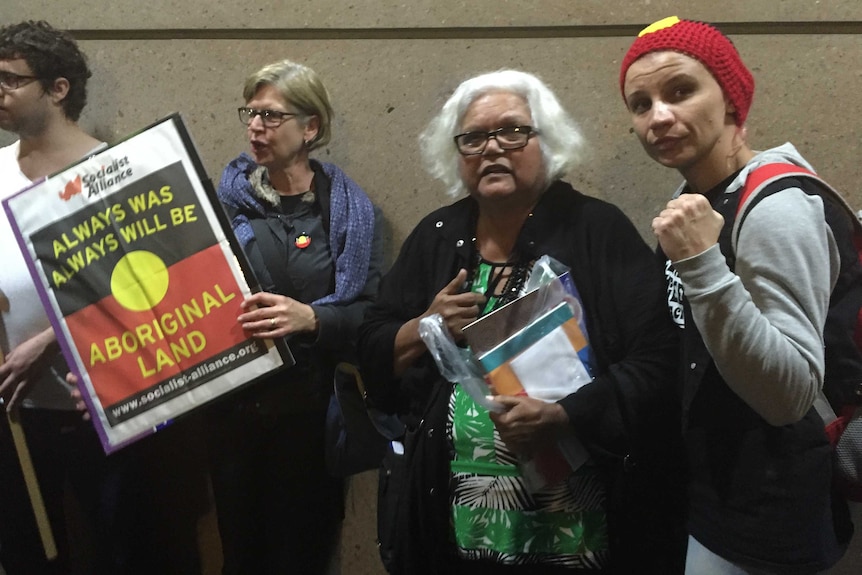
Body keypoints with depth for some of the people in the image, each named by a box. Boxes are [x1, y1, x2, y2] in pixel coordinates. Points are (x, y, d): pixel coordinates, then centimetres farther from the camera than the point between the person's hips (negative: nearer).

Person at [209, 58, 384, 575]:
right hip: (234, 403, 2)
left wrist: (312, 318, -24)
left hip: (313, 409, -2)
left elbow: (373, 311, -8)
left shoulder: (349, 209, -4)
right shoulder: (226, 198, 2)